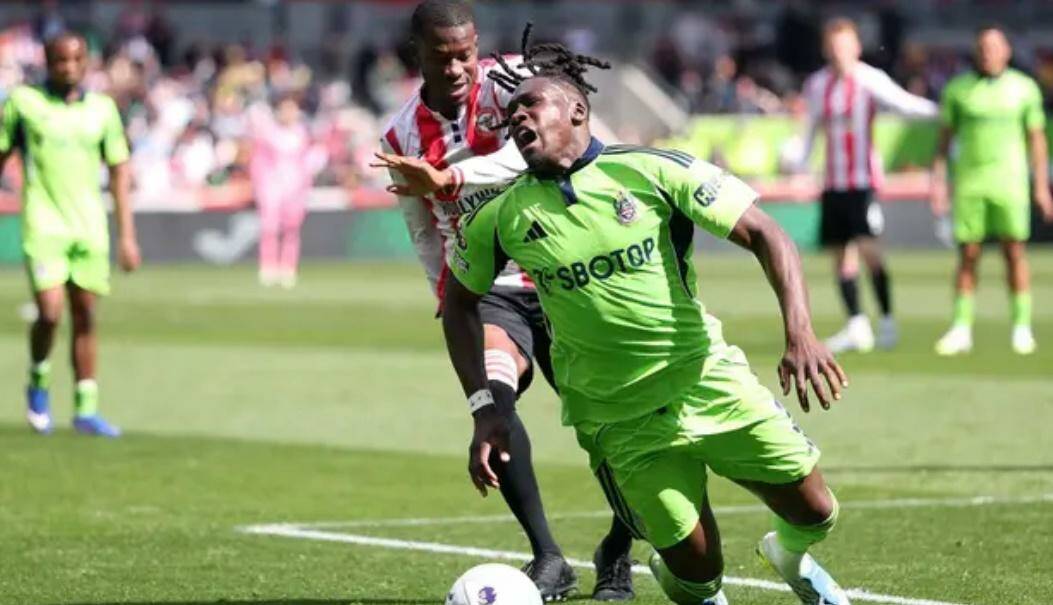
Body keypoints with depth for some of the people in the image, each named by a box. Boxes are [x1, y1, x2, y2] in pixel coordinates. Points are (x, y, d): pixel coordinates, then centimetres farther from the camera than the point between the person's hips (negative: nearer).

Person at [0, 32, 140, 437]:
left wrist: (127, 236, 5)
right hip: (43, 227, -3)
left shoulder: (102, 108, 7)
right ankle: (38, 383, 11)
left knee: (85, 317, 4)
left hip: (90, 228, 3)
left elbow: (119, 172, 10)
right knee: (50, 312, -16)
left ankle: (85, 410, 11)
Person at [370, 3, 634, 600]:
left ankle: (619, 552, 29)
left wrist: (448, 179, -39)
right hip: (487, 290, 2)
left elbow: (533, 152, -32)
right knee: (493, 395, -26)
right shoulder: (403, 137, 4)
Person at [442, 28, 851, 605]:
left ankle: (792, 557, 39)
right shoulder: (502, 218, -3)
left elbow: (765, 234, -11)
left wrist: (800, 332, -25)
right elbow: (459, 304, 13)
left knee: (814, 512, 2)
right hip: (621, 422, 0)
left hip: (709, 379, 0)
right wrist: (484, 409, 3)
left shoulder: (651, 171, -10)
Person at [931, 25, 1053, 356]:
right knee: (968, 255, 0)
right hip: (969, 182, 1)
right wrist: (938, 180, 4)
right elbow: (944, 138, 10)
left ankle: (1022, 328, 4)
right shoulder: (957, 89, 5)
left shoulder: (1024, 88, 4)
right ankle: (962, 329, 3)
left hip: (1009, 180, -1)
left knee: (1015, 252, -3)